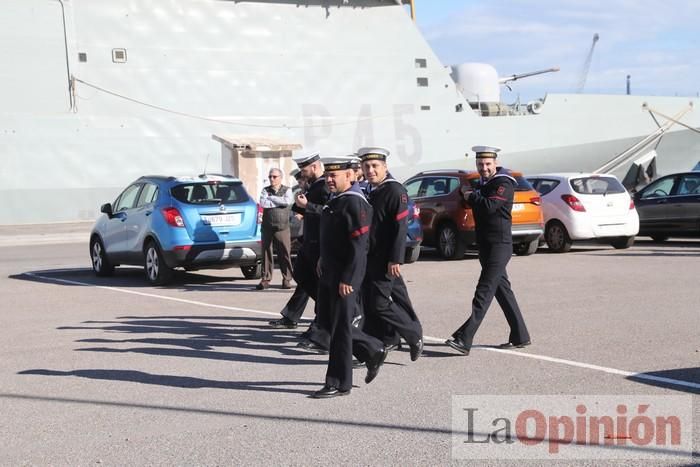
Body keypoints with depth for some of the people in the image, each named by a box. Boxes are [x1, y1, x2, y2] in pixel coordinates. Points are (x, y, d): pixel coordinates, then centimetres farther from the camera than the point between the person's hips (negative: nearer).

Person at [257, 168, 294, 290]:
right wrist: (279, 202, -8)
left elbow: (288, 201, -14)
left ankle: (287, 280, 7)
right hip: (267, 227, 2)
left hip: (282, 228, -1)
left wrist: (271, 198, -7)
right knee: (266, 253, 2)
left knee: (285, 254, -2)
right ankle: (265, 279, 7)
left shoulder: (287, 190, 7)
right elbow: (262, 203, -8)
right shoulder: (265, 190, 11)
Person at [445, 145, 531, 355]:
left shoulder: (503, 183, -12)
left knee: (484, 291, -13)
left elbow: (489, 206, -25)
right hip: (486, 244, 10)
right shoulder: (483, 183, 17)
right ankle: (520, 337, 21)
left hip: (499, 245, -10)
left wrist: (471, 196, -9)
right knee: (502, 289, 13)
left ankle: (464, 339, -18)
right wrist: (469, 195, 1)